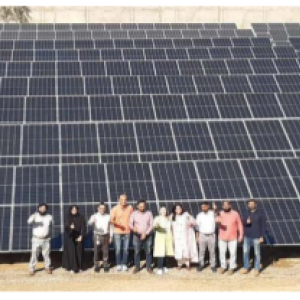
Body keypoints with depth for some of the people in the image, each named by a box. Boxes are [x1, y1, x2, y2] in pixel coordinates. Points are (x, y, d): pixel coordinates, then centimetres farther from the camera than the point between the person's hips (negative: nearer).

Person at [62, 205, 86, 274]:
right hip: (70, 237, -2)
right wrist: (70, 227, -41)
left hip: (78, 237, 2)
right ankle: (72, 268, -2)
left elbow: (83, 227, -1)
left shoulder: (81, 217, 2)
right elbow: (66, 225, -18)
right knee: (71, 252, -6)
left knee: (79, 252, 3)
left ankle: (79, 267, 13)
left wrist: (81, 236, -13)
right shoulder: (67, 217, -3)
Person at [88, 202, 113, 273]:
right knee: (96, 251, 0)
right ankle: (96, 266, 9)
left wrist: (111, 236, 6)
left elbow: (111, 227, 11)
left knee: (105, 251, 4)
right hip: (97, 236, -2)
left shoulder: (108, 216, 5)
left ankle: (105, 266, 14)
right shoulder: (95, 216, -3)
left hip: (106, 236, 2)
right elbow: (89, 223, -22)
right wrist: (92, 221, -45)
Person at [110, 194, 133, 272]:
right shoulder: (115, 209, -9)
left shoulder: (130, 208, -1)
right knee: (118, 249, 0)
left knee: (126, 249, 4)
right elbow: (111, 220, -15)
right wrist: (117, 223, -32)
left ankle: (124, 265, 14)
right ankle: (118, 265, 12)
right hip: (117, 232, -2)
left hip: (127, 232, 2)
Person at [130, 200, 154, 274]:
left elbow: (151, 225, -2)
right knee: (136, 252, 1)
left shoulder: (149, 213, 0)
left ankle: (148, 267, 13)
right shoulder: (134, 214, -1)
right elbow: (130, 223, -7)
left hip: (147, 236, 0)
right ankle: (137, 267, 13)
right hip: (137, 235, 0)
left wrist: (146, 233, -14)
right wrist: (133, 228, -31)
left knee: (148, 252, 2)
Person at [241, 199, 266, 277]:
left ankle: (257, 269, 14)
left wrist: (262, 236, -10)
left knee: (257, 253, 4)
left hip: (256, 237, -4)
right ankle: (246, 268, 19)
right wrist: (246, 222, -15)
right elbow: (242, 223, 8)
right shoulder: (246, 213, 5)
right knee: (245, 252, 7)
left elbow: (263, 226, -5)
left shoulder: (260, 214, -6)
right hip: (247, 237, 4)